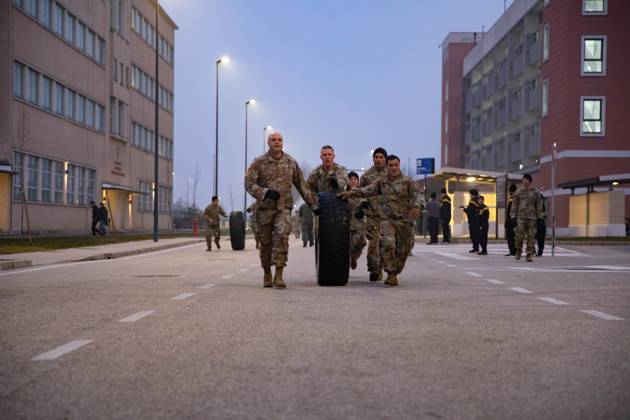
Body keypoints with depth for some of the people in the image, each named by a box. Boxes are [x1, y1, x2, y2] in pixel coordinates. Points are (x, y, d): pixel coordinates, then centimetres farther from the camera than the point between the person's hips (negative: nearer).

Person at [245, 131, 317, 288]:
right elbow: (249, 183, -7)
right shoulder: (259, 162, 0)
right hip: (264, 208, 0)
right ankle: (267, 274, 24)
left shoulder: (291, 162, 7)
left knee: (282, 236, -19)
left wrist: (313, 204, 14)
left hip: (284, 207, 0)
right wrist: (265, 192, -21)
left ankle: (279, 275, -19)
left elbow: (302, 185, 13)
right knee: (266, 242, 6)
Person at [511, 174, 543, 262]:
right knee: (520, 235, -9)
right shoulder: (518, 192, 7)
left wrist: (540, 217, 2)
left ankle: (529, 255, 1)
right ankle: (518, 251, 14)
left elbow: (539, 205, 8)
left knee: (531, 236, -3)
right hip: (521, 216, 0)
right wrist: (513, 216, 0)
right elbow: (514, 205, 7)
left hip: (532, 217, 0)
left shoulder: (535, 192, 7)